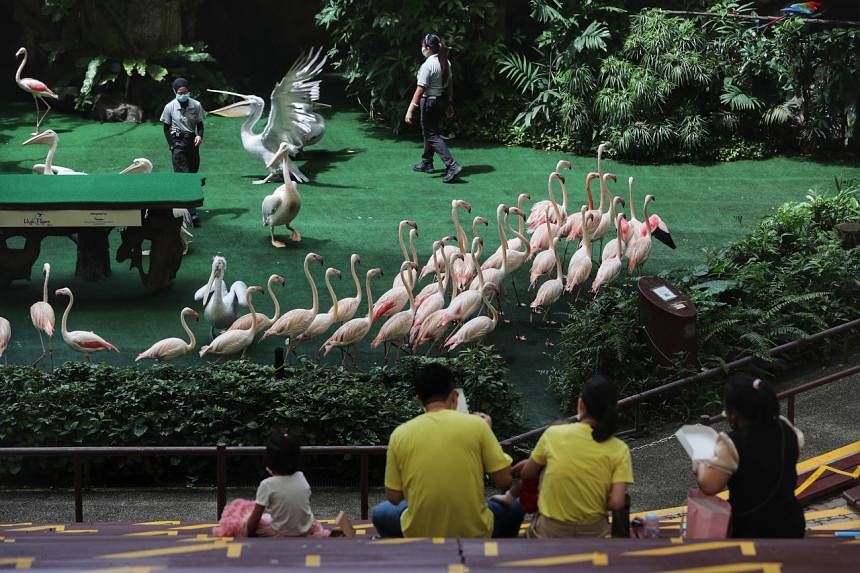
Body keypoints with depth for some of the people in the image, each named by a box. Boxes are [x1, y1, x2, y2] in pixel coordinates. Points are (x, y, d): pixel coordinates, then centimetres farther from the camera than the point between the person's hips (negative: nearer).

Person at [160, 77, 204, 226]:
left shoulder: (196, 105, 0)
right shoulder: (170, 107, -5)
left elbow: (199, 124, 9)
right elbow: (166, 128, 2)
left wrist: (199, 136, -11)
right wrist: (172, 146, -5)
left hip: (192, 141, 4)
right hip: (177, 142, -4)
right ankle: (191, 214, -17)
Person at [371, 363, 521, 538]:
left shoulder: (400, 434, -6)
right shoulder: (477, 424, -10)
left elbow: (393, 498, 0)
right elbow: (504, 479, -4)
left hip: (419, 536, 0)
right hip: (474, 534, 0)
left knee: (381, 513, 33)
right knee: (514, 508, 31)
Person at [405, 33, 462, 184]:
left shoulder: (427, 65, -21)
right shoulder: (445, 62, 3)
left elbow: (420, 90, -23)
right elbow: (450, 84, 10)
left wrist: (410, 109, -21)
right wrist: (449, 103, 20)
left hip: (429, 102, -9)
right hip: (442, 101, 9)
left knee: (432, 135, -4)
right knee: (429, 132, 23)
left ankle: (452, 166, -16)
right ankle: (426, 163, 36)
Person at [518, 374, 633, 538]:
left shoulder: (553, 434, -9)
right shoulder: (619, 450, -9)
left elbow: (526, 474, 4)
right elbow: (616, 504, -15)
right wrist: (596, 505, 5)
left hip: (549, 534, 0)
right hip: (593, 536, 1)